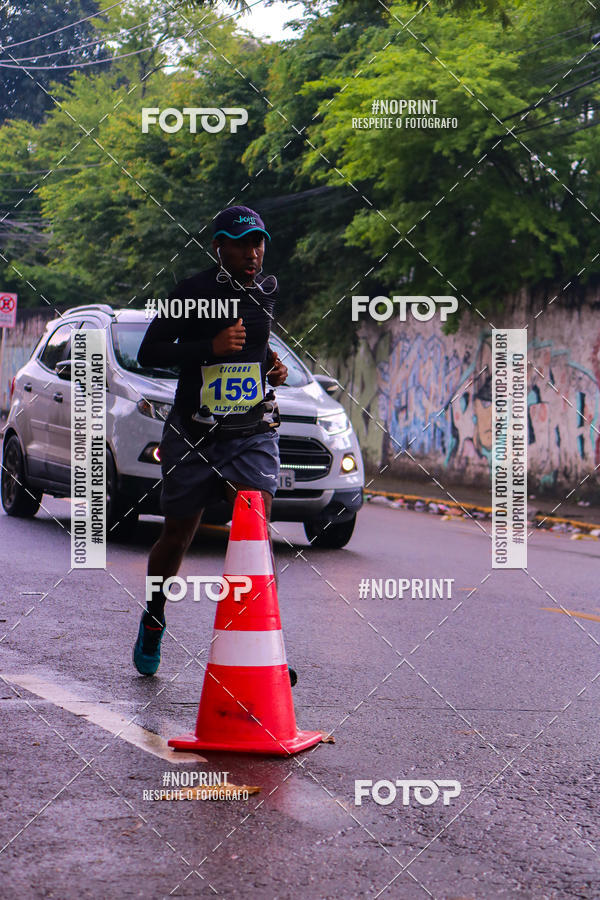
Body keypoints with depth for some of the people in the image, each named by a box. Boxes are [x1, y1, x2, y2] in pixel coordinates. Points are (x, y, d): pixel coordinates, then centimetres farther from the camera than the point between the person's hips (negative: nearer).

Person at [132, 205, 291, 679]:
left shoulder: (267, 289, 7)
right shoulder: (193, 292, -9)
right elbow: (149, 352, -11)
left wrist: (272, 363, 6)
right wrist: (212, 347, -23)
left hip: (253, 434, 2)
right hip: (194, 437, -2)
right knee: (177, 537, 12)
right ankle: (153, 623, 37)